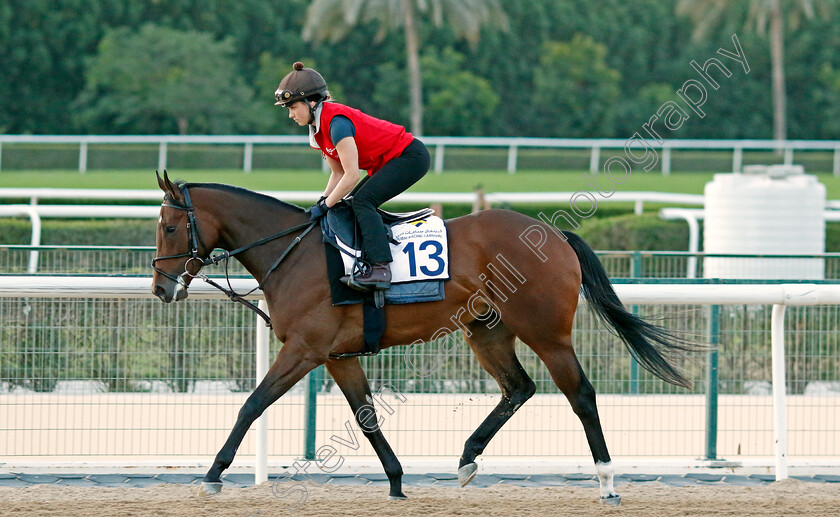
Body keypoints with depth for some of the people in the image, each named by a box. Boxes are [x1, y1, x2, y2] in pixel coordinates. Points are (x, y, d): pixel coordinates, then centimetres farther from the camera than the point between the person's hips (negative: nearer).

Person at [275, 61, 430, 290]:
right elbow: (338, 174, 11)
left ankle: (380, 268, -33)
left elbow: (351, 176, -26)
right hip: (387, 163, 10)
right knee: (350, 207, 7)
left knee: (362, 201, -24)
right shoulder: (318, 127, 6)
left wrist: (325, 206, -19)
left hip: (411, 157, -10)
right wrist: (322, 202, -3)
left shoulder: (336, 123, -25)